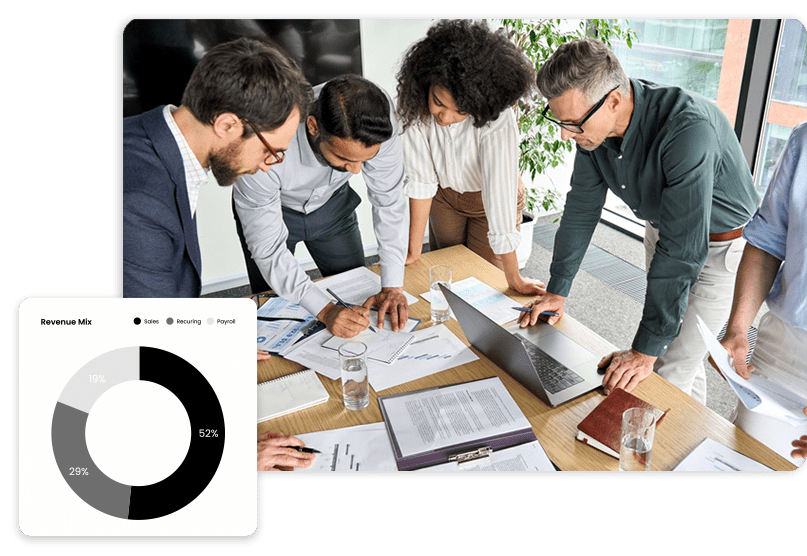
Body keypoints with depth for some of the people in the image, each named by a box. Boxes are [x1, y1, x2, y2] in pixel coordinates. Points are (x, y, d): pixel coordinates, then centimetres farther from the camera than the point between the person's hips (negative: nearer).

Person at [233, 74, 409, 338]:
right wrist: (325, 310, -39)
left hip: (331, 202, 3)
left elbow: (388, 200, -21)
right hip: (267, 206, -2)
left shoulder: (378, 120, -34)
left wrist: (393, 287, -25)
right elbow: (267, 248, -32)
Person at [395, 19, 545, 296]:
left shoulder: (498, 120, -37)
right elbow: (421, 179, -22)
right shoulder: (417, 102, -28)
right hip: (445, 193, 3)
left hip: (488, 198, -3)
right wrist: (414, 251, -18)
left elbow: (499, 194, -38)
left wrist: (514, 279, -33)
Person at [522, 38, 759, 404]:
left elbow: (682, 250, -38)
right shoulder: (594, 123, -16)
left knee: (666, 375, -6)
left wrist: (645, 350, -35)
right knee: (676, 343, 22)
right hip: (662, 230, 7)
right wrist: (557, 291, -2)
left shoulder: (688, 128, -39)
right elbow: (582, 208, -4)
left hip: (719, 246, -6)